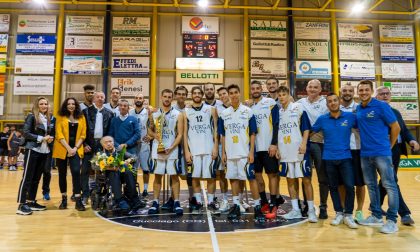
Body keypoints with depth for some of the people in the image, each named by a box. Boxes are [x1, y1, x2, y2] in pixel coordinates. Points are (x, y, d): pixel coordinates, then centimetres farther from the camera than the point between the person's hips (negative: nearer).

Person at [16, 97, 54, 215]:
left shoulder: (48, 119, 12)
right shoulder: (31, 117, -5)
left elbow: (51, 133, 19)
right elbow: (25, 133, -13)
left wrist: (50, 138, -2)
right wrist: (41, 138, -17)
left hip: (44, 152, 6)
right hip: (32, 150, -6)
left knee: (36, 178, 11)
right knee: (27, 177, -4)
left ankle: (31, 202, 20)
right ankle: (21, 205, 1)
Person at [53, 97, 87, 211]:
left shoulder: (81, 118, 7)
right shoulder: (60, 117, 2)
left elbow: (83, 135, 4)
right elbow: (59, 135, -6)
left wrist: (75, 148, -8)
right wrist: (68, 148, -15)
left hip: (76, 149, 0)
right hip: (62, 149, 0)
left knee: (76, 171, -13)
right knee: (62, 174, 7)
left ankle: (78, 200, -11)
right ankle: (64, 199, 21)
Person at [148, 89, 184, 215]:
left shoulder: (178, 114, 0)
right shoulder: (154, 113, 8)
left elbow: (180, 134, -4)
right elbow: (150, 130, 15)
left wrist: (170, 148, -15)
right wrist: (154, 135, -9)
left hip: (172, 151, -2)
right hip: (157, 150, 2)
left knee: (174, 176, 1)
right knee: (157, 176, 7)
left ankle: (176, 203, 7)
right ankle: (155, 202, 14)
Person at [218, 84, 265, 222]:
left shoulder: (248, 111, -1)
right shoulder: (224, 113, 7)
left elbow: (252, 133, -3)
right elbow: (223, 135, 10)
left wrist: (251, 152, -10)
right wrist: (223, 153, 5)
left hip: (245, 153, -3)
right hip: (230, 153, 3)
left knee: (251, 178, -2)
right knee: (233, 178, 9)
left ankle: (257, 207, 8)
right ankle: (236, 206, 21)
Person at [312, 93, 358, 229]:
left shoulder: (350, 116, -1)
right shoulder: (322, 119, 2)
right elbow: (311, 131, 9)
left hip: (345, 157, -1)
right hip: (329, 158, 1)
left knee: (350, 186, -7)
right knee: (333, 187, 9)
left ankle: (348, 215, 11)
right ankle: (339, 213, 24)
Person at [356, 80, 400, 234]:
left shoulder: (381, 106, -6)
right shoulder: (358, 109, 9)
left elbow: (395, 127, -4)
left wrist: (389, 146, 3)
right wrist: (367, 143, 12)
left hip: (382, 153, -6)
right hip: (364, 154, 6)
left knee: (389, 185, -1)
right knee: (371, 185, 12)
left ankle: (392, 220, 6)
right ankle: (376, 216, 24)